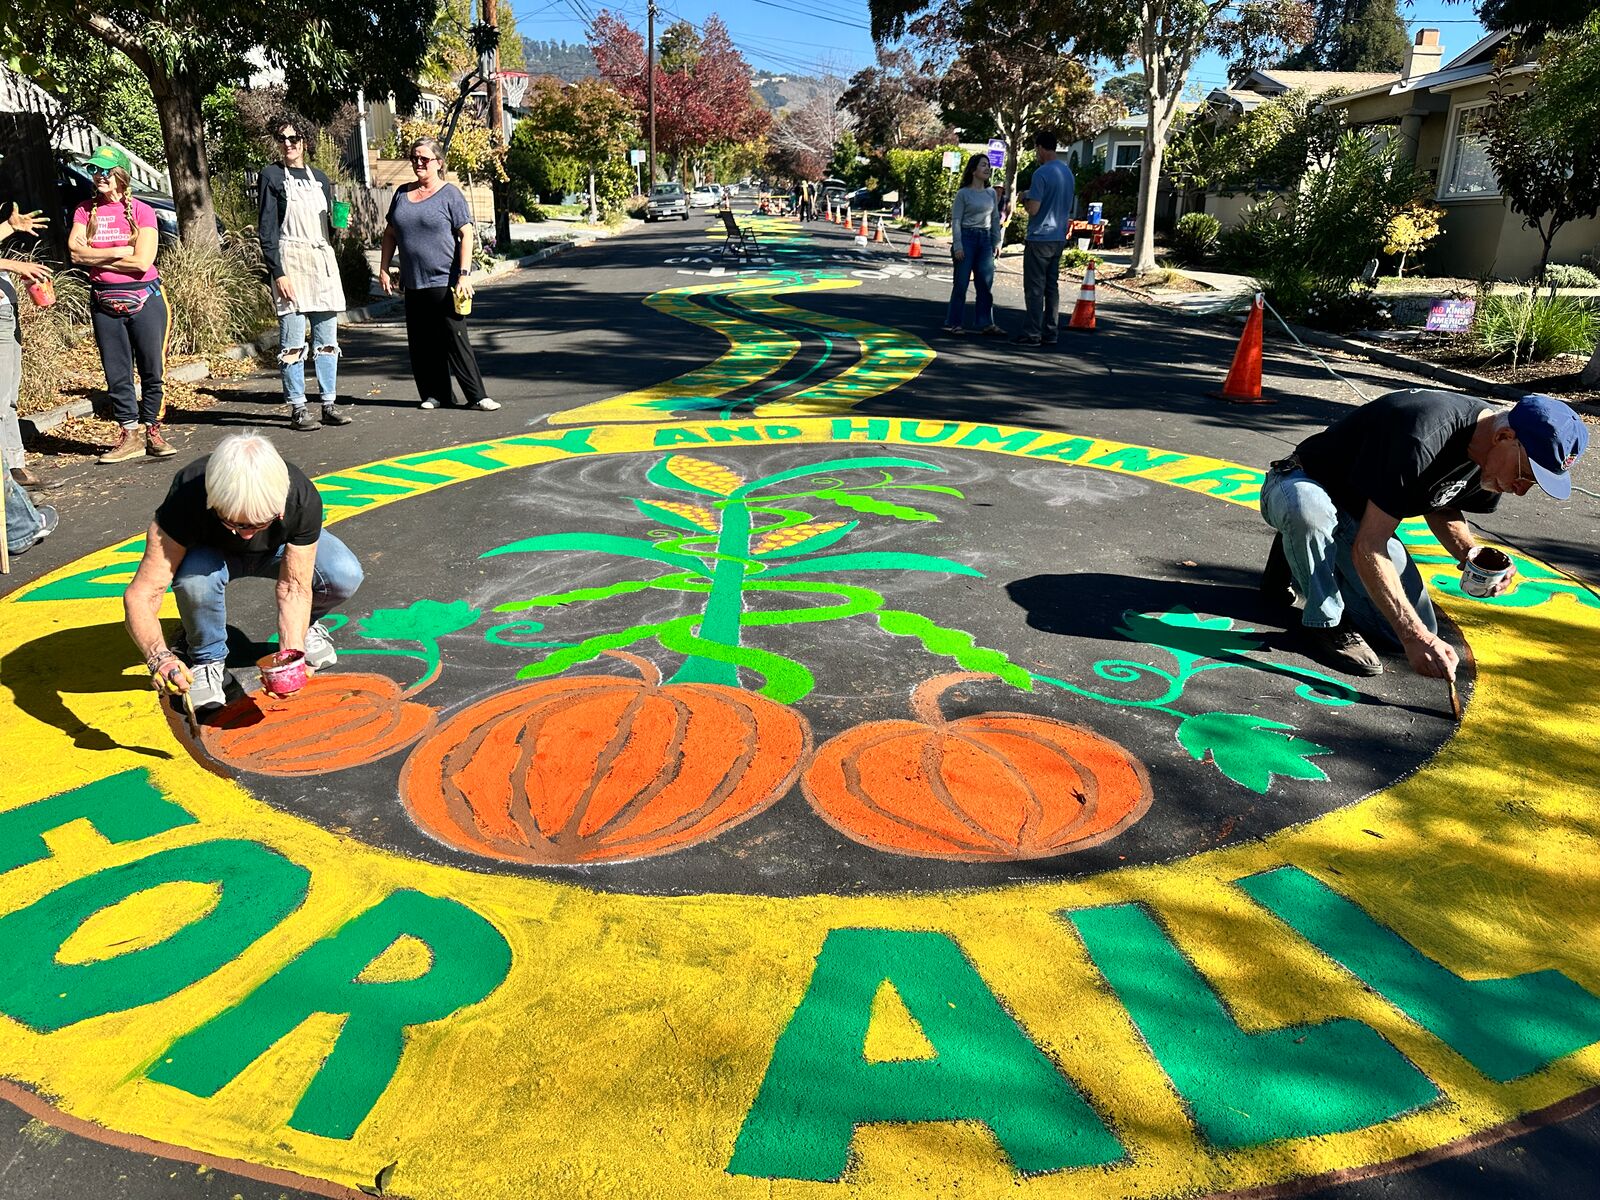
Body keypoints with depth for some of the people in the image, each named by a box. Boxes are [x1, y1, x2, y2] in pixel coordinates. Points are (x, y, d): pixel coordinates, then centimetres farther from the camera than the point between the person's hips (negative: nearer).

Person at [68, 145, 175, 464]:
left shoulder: (141, 211, -4)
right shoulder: (86, 210, 7)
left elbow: (142, 261, -14)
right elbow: (75, 252, -4)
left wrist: (95, 257, -7)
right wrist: (119, 251, -11)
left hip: (145, 299, -3)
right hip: (105, 303, 3)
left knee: (153, 370, 1)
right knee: (116, 374, 6)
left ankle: (152, 432, 13)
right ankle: (129, 436, 14)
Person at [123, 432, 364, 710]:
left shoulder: (302, 500, -36)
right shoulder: (186, 497, -39)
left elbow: (294, 587, -29)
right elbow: (141, 594, -40)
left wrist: (292, 654, -44)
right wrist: (159, 657, -58)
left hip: (279, 549, 1)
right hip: (213, 552, -1)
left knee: (345, 576, -28)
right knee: (195, 576, -38)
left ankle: (306, 627, 6)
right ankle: (207, 659, -9)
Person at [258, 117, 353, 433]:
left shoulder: (320, 179, 16)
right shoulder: (272, 175, 1)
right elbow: (267, 229, -5)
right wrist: (277, 273, -13)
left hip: (323, 260, 5)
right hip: (291, 262, -5)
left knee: (327, 339, 6)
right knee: (293, 341, -6)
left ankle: (329, 403, 12)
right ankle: (297, 409, -2)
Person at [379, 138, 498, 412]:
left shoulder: (450, 194, -3)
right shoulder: (402, 194, 12)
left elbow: (466, 235, -8)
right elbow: (390, 233, 18)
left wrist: (463, 275, -16)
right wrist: (383, 269, 11)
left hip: (444, 282, -6)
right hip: (413, 283, 6)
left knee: (455, 340, -6)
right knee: (422, 343, 7)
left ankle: (476, 396, -1)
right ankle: (435, 394, 16)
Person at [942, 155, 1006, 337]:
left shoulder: (991, 194, 12)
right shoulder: (963, 194, -3)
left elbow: (995, 220, 16)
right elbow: (956, 221, -6)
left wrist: (997, 242, 9)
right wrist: (957, 245, -12)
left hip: (985, 239, 5)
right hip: (966, 237, -5)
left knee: (986, 283, 3)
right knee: (961, 283, -2)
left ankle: (986, 323, 9)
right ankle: (953, 323, 6)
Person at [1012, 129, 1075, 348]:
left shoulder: (1041, 173, -15)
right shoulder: (1068, 171, 12)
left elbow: (1033, 209, -20)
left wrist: (1024, 198, 1)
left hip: (1040, 238, -8)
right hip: (1059, 237, 8)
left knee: (1035, 289, -4)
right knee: (1051, 287, 10)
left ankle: (1032, 334, -4)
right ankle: (1050, 333, 12)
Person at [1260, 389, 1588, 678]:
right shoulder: (1422, 438, -35)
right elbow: (1368, 548, -37)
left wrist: (1471, 554, -9)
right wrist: (1415, 637, -42)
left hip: (1358, 518, 8)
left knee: (1421, 631, -5)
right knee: (1309, 507, -45)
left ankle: (1302, 562, 13)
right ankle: (1324, 625, -20)